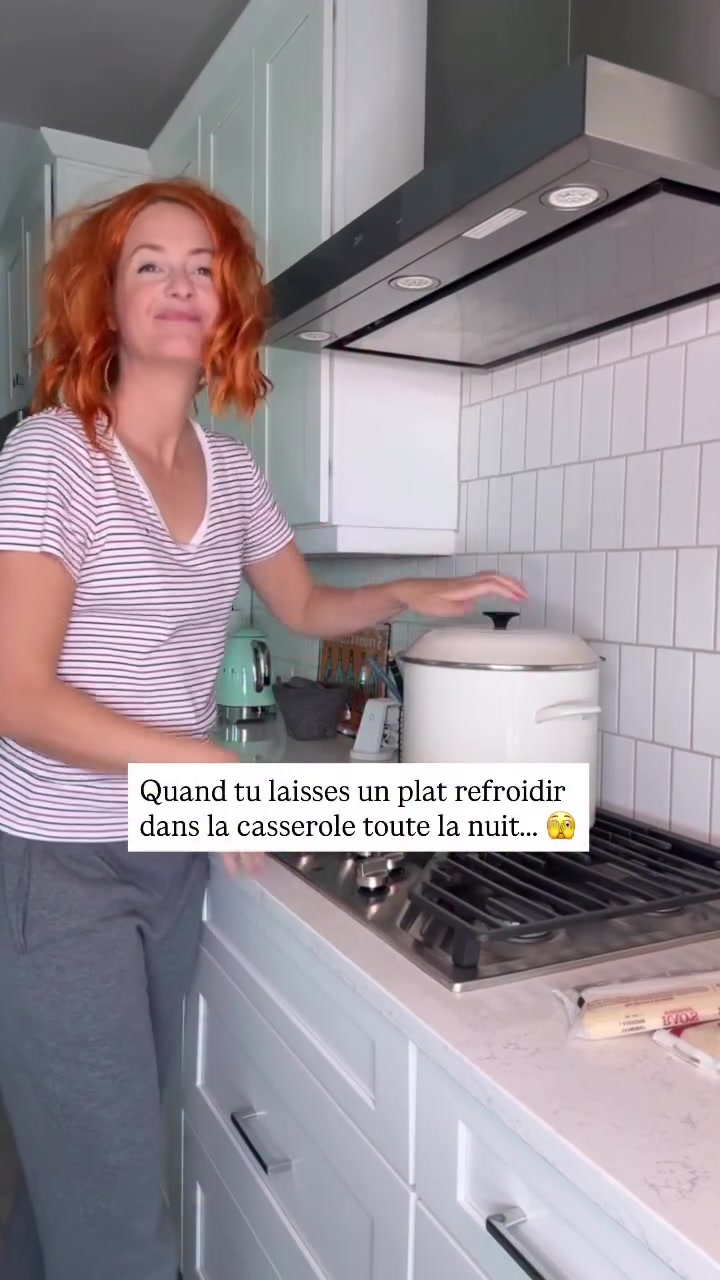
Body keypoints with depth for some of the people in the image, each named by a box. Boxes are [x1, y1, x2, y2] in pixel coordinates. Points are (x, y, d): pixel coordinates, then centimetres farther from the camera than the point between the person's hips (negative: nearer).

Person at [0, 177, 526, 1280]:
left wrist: (411, 595, 7)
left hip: (173, 854, 6)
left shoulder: (229, 466, 7)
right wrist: (195, 760, -24)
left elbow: (305, 604, 22)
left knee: (101, 1147, 17)